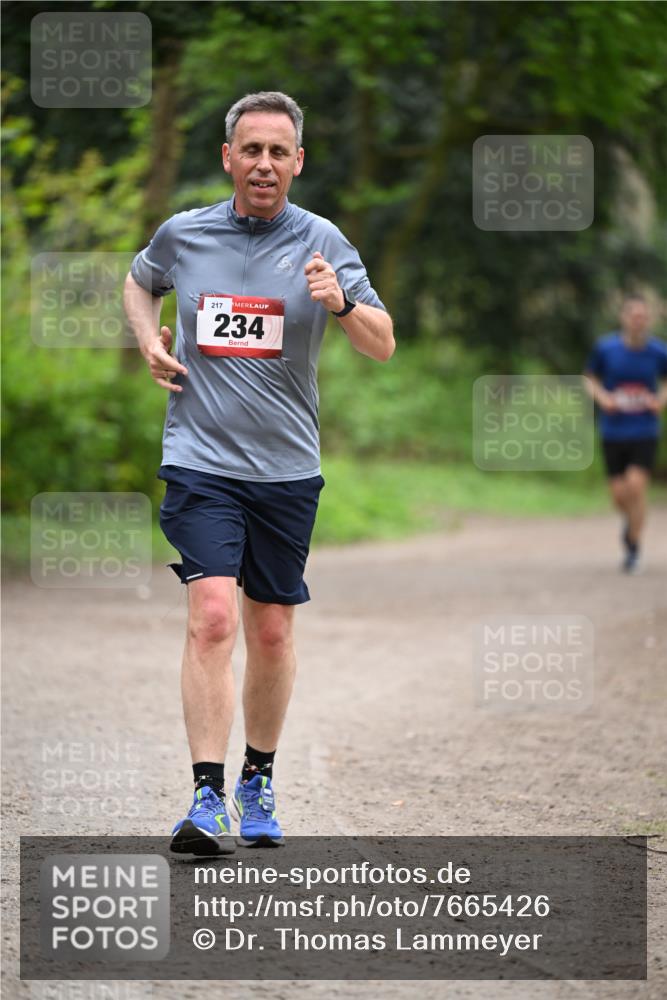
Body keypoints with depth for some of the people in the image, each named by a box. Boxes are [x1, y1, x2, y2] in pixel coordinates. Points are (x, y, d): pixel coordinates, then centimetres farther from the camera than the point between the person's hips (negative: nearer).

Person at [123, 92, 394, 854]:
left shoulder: (321, 242, -1)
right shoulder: (182, 234, 2)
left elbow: (383, 347, -3)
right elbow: (139, 281, 25)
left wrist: (342, 303, -23)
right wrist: (149, 341, 6)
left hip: (286, 468, 1)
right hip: (200, 459, -1)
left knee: (272, 633, 9)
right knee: (212, 617, -17)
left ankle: (258, 781, 29)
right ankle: (207, 799, -18)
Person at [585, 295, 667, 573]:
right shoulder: (605, 348, -5)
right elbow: (590, 379, 9)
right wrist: (602, 397, -9)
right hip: (613, 432, 1)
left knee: (636, 485, -16)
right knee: (619, 493, 2)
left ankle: (633, 548, -1)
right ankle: (631, 520, 39)